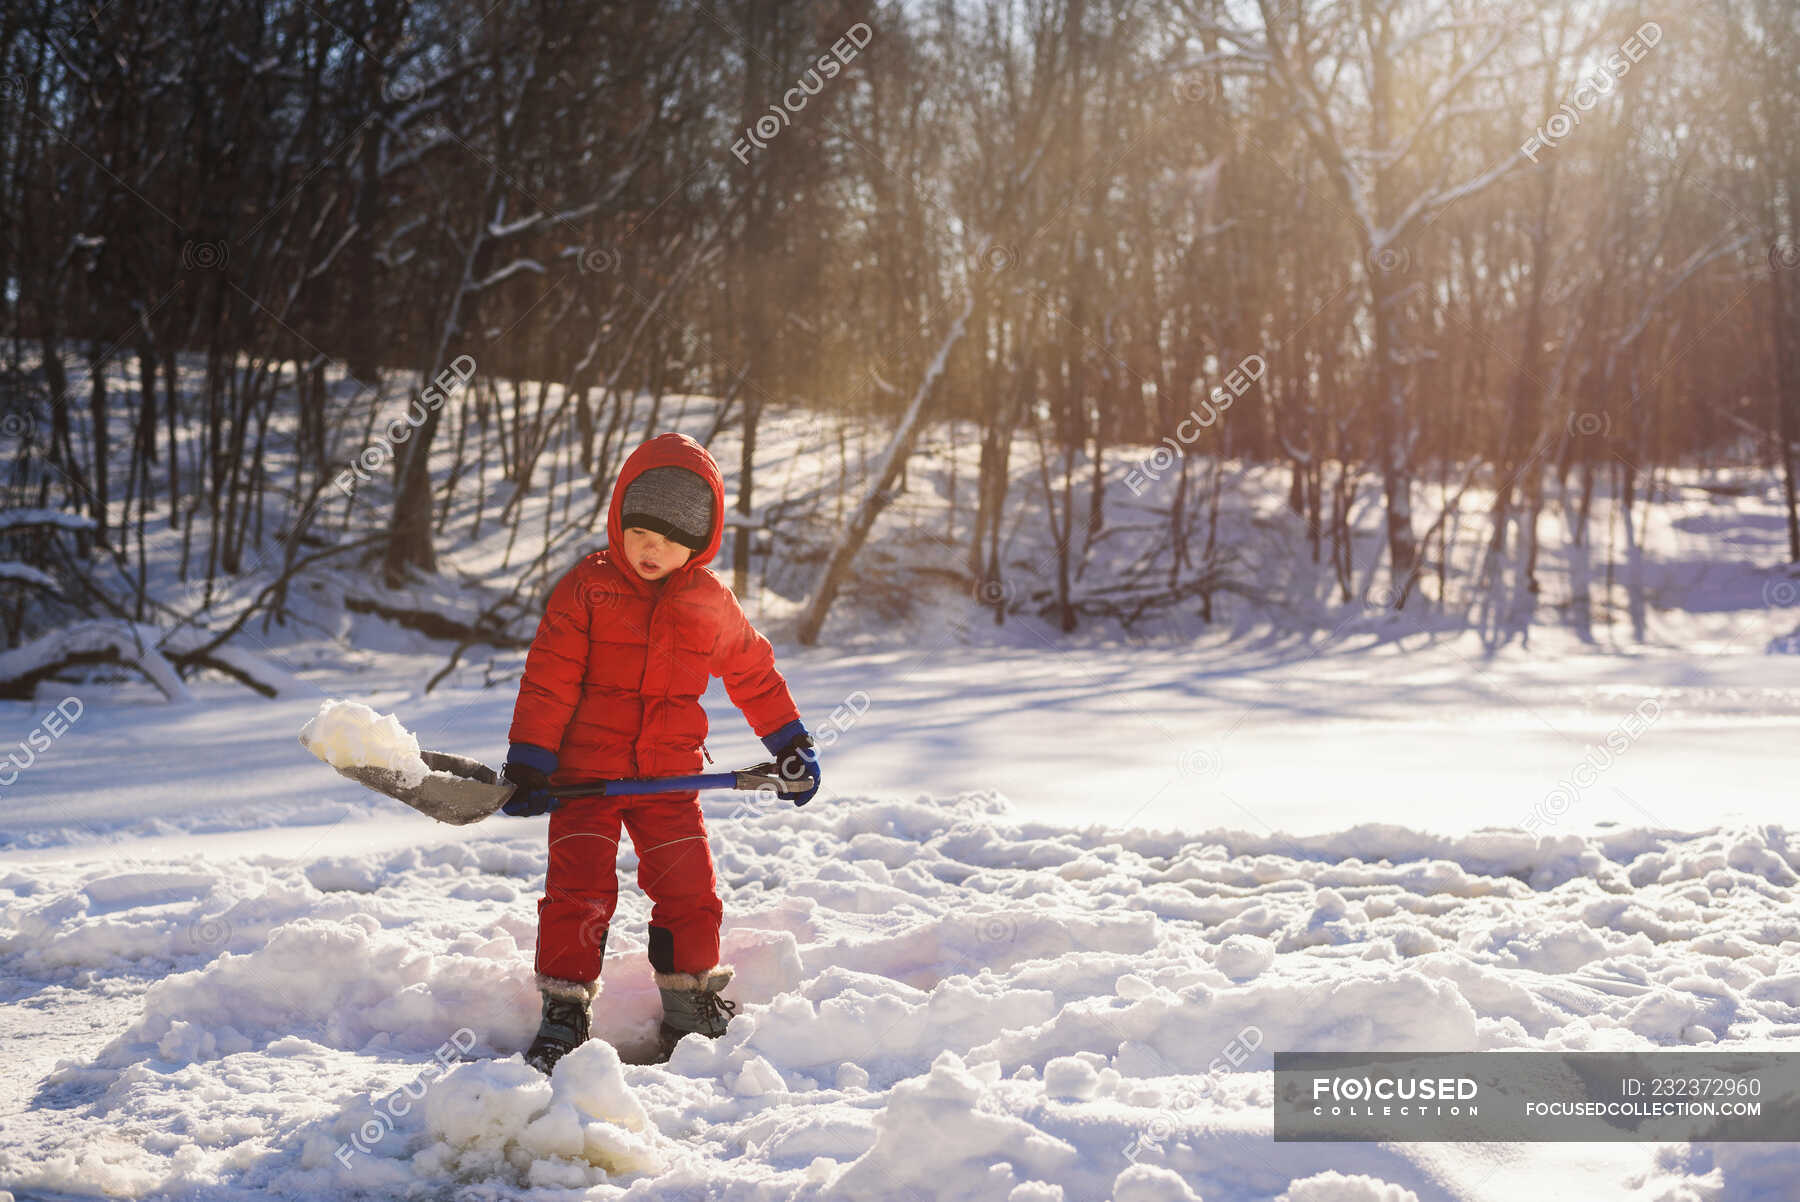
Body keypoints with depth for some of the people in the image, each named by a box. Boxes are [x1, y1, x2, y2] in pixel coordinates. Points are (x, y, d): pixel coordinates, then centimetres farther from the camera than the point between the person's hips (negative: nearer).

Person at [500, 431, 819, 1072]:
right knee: (578, 888, -6)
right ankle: (563, 1010, 5)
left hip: (669, 776, 2)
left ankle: (691, 1006, 16)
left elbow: (754, 675, 18)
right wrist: (529, 764, -11)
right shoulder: (585, 589, -4)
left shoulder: (711, 603, 4)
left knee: (688, 888, 1)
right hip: (585, 770, -2)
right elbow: (548, 679, -6)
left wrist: (791, 745, 21)